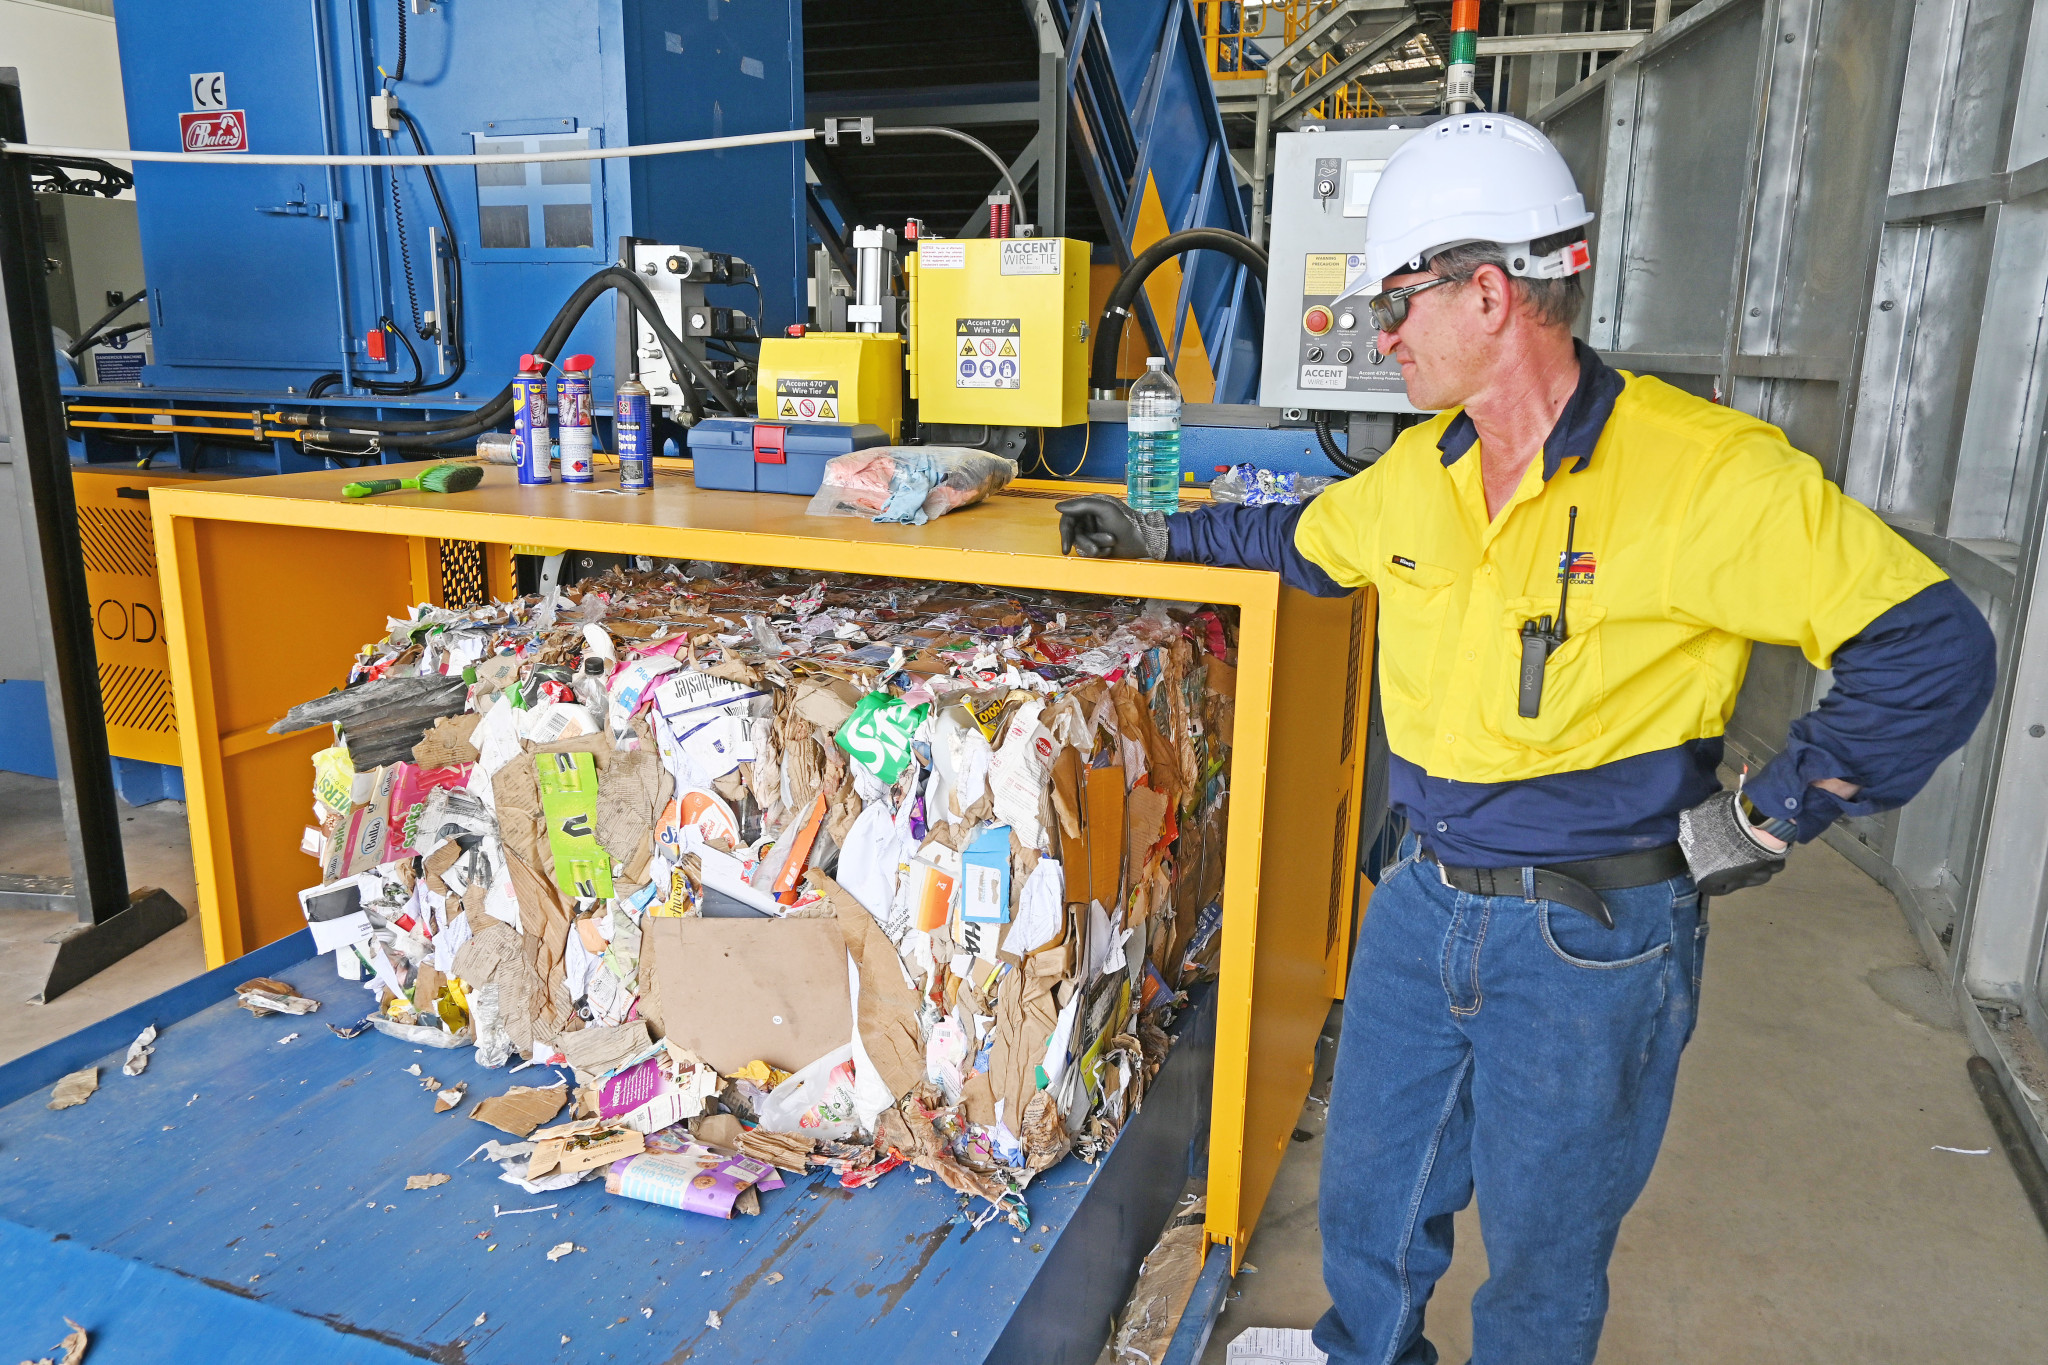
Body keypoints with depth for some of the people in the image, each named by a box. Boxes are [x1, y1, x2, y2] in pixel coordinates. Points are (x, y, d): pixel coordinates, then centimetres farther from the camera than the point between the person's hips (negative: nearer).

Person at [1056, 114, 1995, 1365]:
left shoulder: (1707, 473, -20)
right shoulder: (1419, 471, 1)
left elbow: (1934, 650, -17)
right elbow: (1307, 540, 21)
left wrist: (1771, 816, -15)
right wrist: (1160, 535, 21)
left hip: (1594, 940, -6)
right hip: (1426, 903, 6)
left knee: (1540, 1257, 16)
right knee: (1370, 1201, 23)